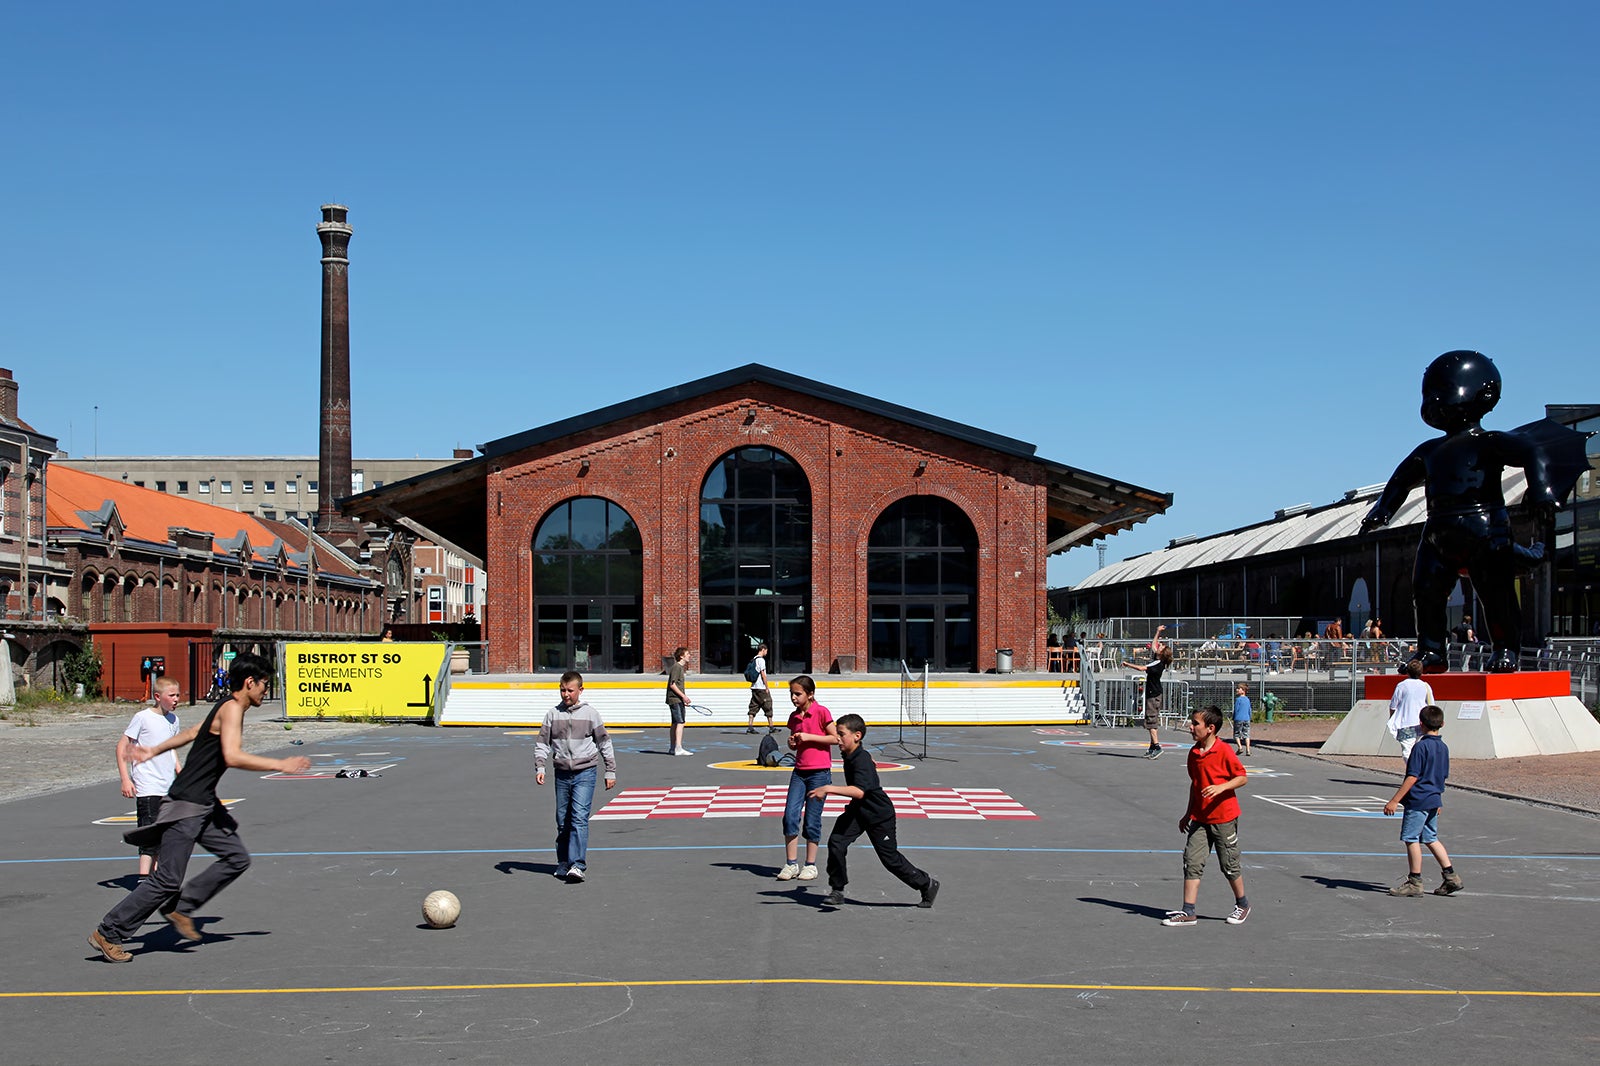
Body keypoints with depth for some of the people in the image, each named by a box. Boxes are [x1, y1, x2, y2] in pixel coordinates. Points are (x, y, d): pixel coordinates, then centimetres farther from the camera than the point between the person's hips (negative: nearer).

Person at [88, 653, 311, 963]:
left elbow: (191, 732, 27)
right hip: (187, 805, -10)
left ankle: (180, 908, 13)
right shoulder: (232, 708, -16)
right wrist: (280, 765, -25)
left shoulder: (227, 708, 15)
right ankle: (108, 934, 3)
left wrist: (154, 752, 38)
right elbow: (232, 756, -29)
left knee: (237, 858, 7)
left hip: (205, 805, 10)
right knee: (167, 880, -7)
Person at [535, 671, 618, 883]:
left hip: (585, 772, -3)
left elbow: (604, 743, 8)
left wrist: (610, 772, 8)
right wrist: (539, 767, -5)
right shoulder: (552, 714, 6)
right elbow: (542, 743, 9)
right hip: (562, 773, 3)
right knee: (562, 821, 9)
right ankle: (563, 863, 23)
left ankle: (578, 865, -20)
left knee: (579, 817, -15)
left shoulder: (590, 714, 2)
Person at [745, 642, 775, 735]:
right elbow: (763, 674, -15)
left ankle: (750, 727, -1)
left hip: (754, 687, 8)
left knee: (754, 707, 6)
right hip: (761, 688, -8)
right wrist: (767, 688, -12)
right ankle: (771, 728, 1)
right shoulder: (761, 660, -10)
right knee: (768, 706, -1)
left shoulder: (753, 660, 16)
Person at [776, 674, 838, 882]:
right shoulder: (794, 717, 9)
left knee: (812, 821, 0)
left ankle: (810, 865, 13)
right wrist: (792, 743, -2)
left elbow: (836, 738, -9)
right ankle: (791, 864, 4)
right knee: (790, 816, -4)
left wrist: (809, 737, -16)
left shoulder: (821, 712, -9)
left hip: (819, 773, -5)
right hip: (799, 772, 5)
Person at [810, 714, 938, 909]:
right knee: (836, 841, -12)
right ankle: (837, 891, -3)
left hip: (879, 815, -8)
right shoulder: (850, 756, -1)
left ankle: (927, 885, 23)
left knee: (890, 858, 2)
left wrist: (828, 789, -51)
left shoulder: (862, 761, -30)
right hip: (858, 811, 8)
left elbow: (859, 791, -47)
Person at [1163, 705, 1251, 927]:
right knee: (1192, 862, -2)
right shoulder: (1193, 753, 7)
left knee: (1229, 864, 7)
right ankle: (1188, 912, -1)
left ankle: (1242, 904, 29)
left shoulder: (1224, 751, -13)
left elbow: (1241, 777, -10)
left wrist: (1221, 787, -26)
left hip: (1223, 818, -6)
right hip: (1199, 818, 6)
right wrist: (1189, 813, 19)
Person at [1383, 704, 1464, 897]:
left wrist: (1394, 801, -18)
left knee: (1411, 839, 0)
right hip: (1434, 800, 8)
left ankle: (1414, 882, 4)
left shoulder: (1421, 747, -16)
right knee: (1430, 839, 17)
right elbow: (1442, 777, 17)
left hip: (1418, 800, -8)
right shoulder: (1443, 747, 8)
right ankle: (1451, 877, 16)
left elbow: (1412, 777, -19)